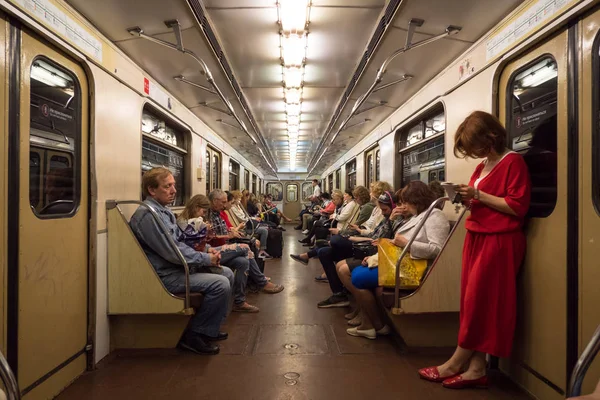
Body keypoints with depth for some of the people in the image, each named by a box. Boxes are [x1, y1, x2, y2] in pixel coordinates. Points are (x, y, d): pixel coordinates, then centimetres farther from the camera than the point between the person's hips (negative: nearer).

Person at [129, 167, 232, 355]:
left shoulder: (164, 211, 12)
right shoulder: (148, 214, -20)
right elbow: (172, 253, -24)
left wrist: (205, 254, -1)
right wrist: (206, 259, -14)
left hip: (176, 266, 10)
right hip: (165, 276, -10)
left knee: (227, 273, 10)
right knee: (220, 284, -21)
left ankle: (208, 327, 21)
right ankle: (193, 335, -3)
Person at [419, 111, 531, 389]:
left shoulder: (513, 162, -9)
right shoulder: (482, 166, 16)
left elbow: (517, 207, -17)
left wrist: (478, 194, -18)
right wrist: (467, 198, 3)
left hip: (498, 242, -9)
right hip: (476, 238, 9)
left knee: (478, 304, -1)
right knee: (473, 303, 7)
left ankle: (455, 364, 11)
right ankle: (476, 369, 15)